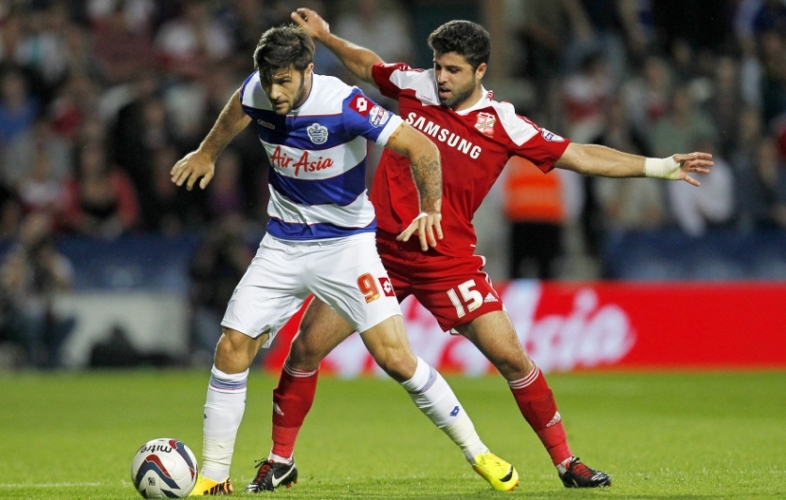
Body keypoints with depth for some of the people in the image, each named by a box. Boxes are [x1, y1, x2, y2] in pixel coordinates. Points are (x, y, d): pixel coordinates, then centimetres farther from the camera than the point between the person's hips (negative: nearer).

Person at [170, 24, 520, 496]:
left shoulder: (342, 104, -25)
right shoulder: (256, 93, -10)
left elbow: (421, 146, -19)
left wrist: (431, 210, -23)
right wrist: (206, 153, 32)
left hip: (346, 242, -4)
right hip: (282, 245, 4)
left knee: (395, 356, -14)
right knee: (232, 349, -7)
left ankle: (478, 453, -1)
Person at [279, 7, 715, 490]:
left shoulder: (504, 125, -5)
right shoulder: (415, 85, 1)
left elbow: (578, 156, -2)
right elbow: (368, 65, 24)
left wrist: (661, 166, -6)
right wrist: (325, 36, 21)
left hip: (447, 258, -2)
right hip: (379, 247, 2)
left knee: (511, 357, -10)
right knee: (306, 347, -5)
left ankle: (565, 460, 5)